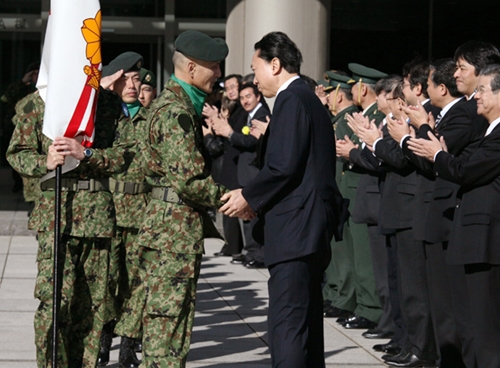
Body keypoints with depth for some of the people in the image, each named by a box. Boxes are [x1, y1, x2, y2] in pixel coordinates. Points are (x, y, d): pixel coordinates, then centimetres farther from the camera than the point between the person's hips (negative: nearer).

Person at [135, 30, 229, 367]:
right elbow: (187, 180, -22)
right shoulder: (176, 111, -17)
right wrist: (231, 199, -12)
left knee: (163, 318, 15)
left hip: (171, 226, 10)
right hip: (175, 228, -10)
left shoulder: (178, 104, 17)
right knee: (169, 318, -8)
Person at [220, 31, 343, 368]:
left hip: (295, 228, -11)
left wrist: (249, 197, -6)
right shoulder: (307, 98, 20)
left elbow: (284, 166, -20)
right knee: (306, 324, 14)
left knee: (286, 327, -13)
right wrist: (257, 200, 14)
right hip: (311, 227, 11)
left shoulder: (292, 100, -11)